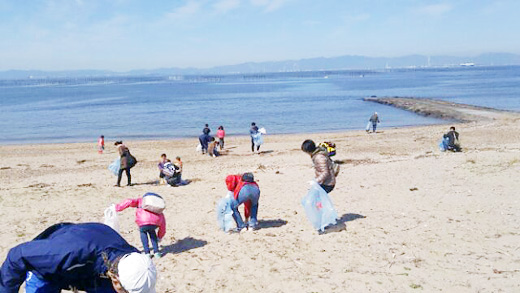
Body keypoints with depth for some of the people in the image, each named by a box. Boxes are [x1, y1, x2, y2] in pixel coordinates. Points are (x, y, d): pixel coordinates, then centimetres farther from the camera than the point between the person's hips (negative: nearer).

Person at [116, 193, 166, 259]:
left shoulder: (140, 200, 31)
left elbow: (129, 201, 9)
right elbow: (163, 223, 41)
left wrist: (117, 208, 12)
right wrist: (160, 237, 52)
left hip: (144, 221, -3)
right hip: (156, 221, 3)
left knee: (143, 232, 32)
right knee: (152, 231, 37)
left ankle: (147, 253, 22)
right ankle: (156, 252, 29)